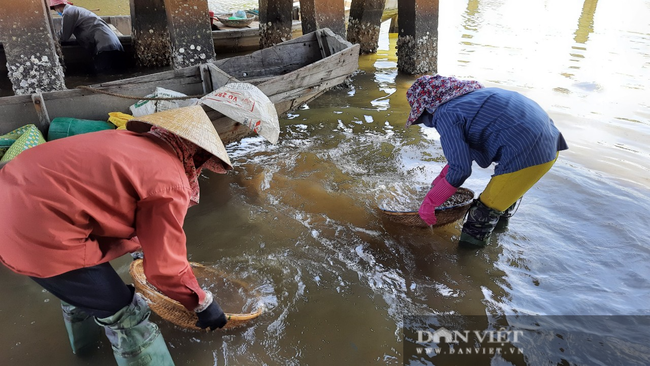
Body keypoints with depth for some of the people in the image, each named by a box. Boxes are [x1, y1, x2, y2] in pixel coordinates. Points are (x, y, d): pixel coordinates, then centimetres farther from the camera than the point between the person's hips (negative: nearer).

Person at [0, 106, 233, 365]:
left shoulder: (133, 141, 12)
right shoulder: (169, 184, -13)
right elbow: (166, 269, -8)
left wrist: (145, 247, 38)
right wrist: (203, 304, 9)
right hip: (38, 231, -10)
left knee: (80, 283, 35)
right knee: (126, 315, 6)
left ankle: (84, 334, 63)